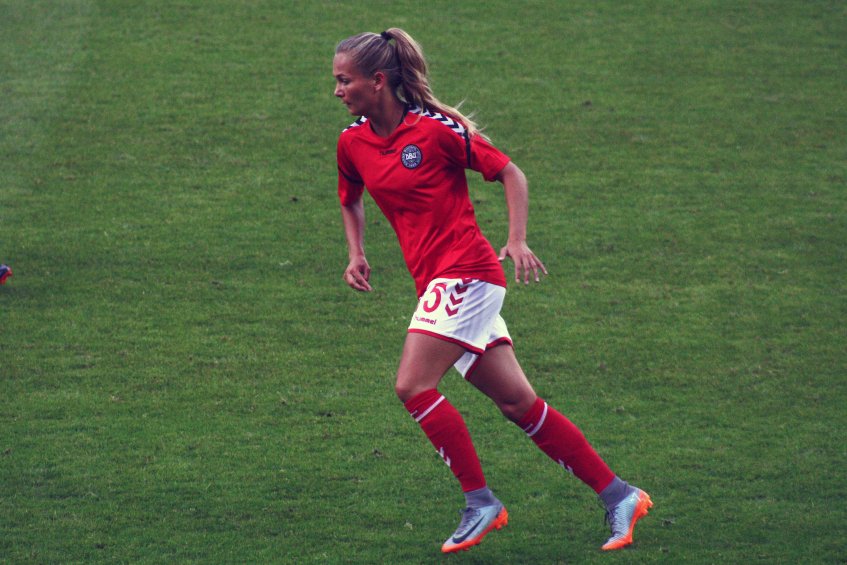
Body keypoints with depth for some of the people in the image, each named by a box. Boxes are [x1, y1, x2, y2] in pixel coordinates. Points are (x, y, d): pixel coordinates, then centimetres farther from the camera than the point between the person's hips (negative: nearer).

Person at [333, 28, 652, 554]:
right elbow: (351, 199, 27)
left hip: (464, 272, -7)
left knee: (413, 386, -17)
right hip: (435, 280, 7)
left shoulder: (436, 129, -11)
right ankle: (619, 496, 10)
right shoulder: (353, 142, 8)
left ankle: (481, 502, -7)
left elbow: (510, 173, -3)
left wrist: (518, 241, -14)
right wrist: (357, 254, 11)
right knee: (517, 403, 5)